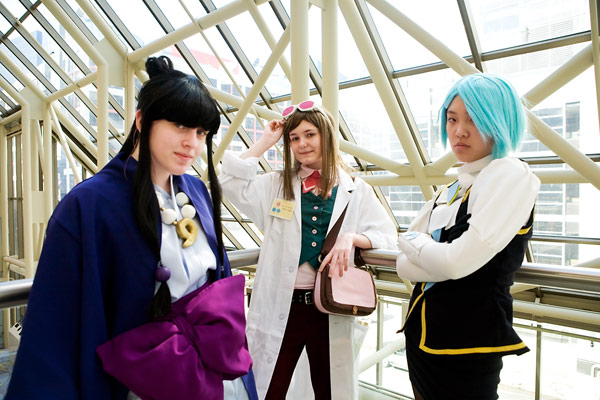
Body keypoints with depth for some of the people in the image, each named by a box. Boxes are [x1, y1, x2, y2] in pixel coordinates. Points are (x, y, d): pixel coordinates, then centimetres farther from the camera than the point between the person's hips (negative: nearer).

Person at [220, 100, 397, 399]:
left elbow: (386, 235, 2)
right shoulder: (276, 185, 5)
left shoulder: (355, 191, 4)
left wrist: (351, 237, -17)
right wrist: (266, 141, -2)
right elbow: (230, 182, -7)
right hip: (281, 306, 0)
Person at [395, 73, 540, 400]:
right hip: (422, 335, 7)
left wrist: (411, 241, -6)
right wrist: (436, 254, -17)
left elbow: (459, 261, -25)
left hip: (466, 346, -7)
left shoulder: (511, 175, -13)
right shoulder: (449, 191, 9)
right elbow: (404, 266, 3)